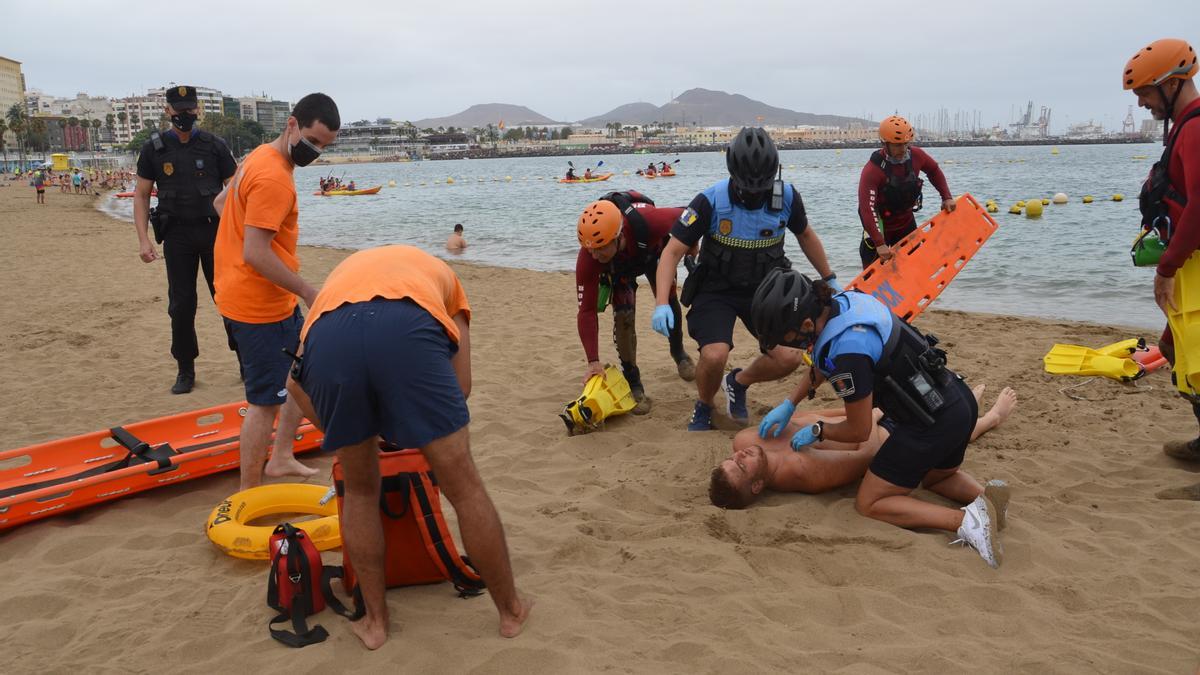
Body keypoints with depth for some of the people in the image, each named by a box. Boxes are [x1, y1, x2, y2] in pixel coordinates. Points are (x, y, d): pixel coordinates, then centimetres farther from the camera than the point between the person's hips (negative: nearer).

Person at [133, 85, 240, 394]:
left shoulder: (214, 146, 2)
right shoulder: (154, 149, 3)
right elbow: (141, 195, 5)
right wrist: (143, 239, -5)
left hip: (214, 230, -1)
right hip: (177, 233, 1)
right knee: (181, 305, 4)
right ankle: (185, 370, 16)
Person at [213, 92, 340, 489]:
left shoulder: (260, 157, 11)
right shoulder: (274, 177, -22)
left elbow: (222, 201, 24)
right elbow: (256, 254, -27)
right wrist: (309, 293, -20)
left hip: (271, 300, 11)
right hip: (260, 305, -11)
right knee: (265, 401, -4)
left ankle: (281, 458, 30)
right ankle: (248, 495, 5)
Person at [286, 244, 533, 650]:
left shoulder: (343, 273, 44)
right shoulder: (438, 272, 40)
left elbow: (296, 380, 32)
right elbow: (460, 385, 26)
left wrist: (338, 435, 42)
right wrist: (420, 425, 41)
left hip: (327, 339, 2)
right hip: (406, 331, -2)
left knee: (360, 490, 24)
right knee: (464, 486, 13)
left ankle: (375, 621, 33)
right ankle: (512, 610, 29)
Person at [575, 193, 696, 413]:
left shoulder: (648, 221, -49)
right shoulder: (587, 259, -41)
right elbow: (586, 311, -34)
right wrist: (593, 361, -37)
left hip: (653, 253, 1)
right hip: (618, 269, -1)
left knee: (669, 303, 6)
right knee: (623, 317, -15)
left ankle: (678, 353, 37)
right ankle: (633, 382, 0)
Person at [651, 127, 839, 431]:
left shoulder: (786, 196, -12)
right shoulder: (710, 201, -22)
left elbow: (805, 235, 9)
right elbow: (672, 252, -19)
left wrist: (829, 278, 16)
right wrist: (662, 304, -31)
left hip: (764, 289, 3)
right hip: (716, 291, -3)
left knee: (789, 358, -12)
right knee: (714, 356, -26)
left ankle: (738, 382, 20)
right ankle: (703, 406, 9)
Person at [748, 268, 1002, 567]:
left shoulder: (846, 351, -29)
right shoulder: (841, 301, -2)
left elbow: (859, 431, -14)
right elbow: (820, 365, 20)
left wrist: (816, 431, 3)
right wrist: (788, 405, 15)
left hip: (933, 424, -10)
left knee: (869, 503, 4)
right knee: (937, 476, 36)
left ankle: (965, 521, -10)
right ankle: (987, 496, 8)